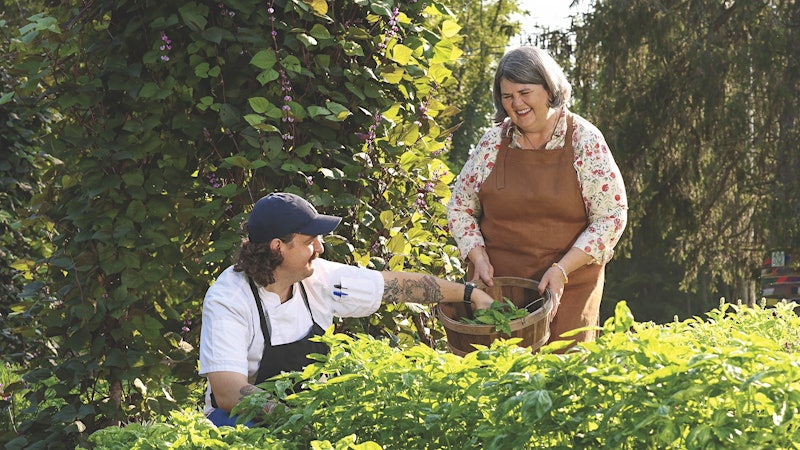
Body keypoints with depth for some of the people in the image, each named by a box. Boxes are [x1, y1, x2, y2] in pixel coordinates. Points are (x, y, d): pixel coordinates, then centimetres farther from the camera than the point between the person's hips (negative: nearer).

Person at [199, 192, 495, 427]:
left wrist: (468, 293, 15)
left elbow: (396, 285, 9)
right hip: (246, 418, -5)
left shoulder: (321, 278, -5)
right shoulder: (228, 300, -21)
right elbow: (228, 393, -31)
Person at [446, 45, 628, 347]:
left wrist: (561, 270, -15)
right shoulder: (493, 142, 4)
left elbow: (611, 216, -6)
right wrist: (479, 259, -5)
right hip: (494, 282, 2)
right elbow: (459, 208, 12)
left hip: (568, 288, -2)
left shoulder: (585, 141, -3)